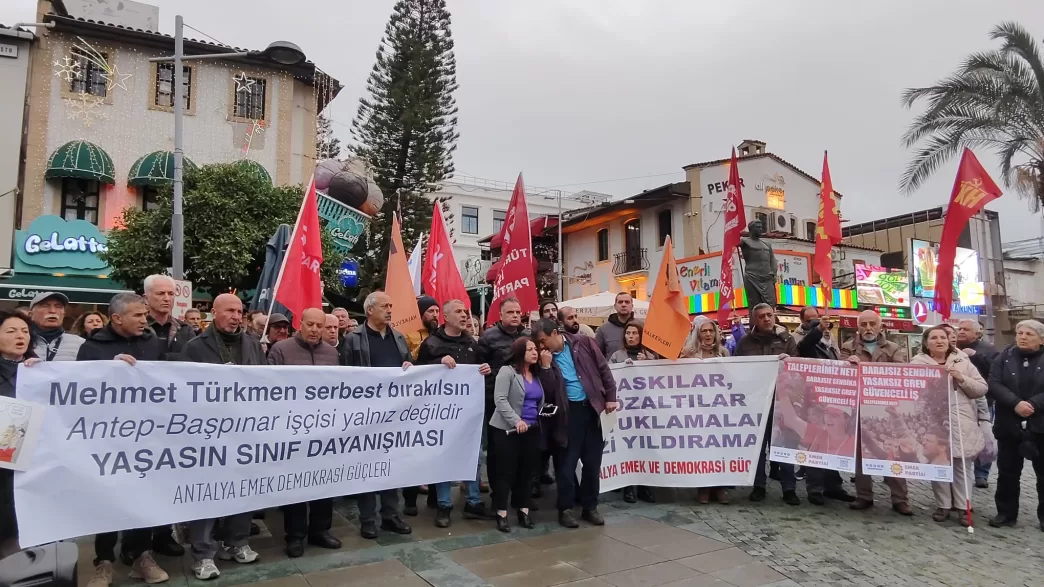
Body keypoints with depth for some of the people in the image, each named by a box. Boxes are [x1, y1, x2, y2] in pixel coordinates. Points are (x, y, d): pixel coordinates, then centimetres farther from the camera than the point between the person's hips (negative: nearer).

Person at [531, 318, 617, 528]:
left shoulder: (583, 343, -2)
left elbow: (603, 369, 3)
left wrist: (610, 397, 1)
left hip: (590, 407, 1)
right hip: (568, 412, -1)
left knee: (593, 461, 8)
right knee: (567, 462, 2)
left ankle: (590, 506, 23)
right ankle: (565, 509, 16)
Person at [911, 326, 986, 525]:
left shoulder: (962, 361, 8)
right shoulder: (918, 363, 3)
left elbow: (982, 389, 5)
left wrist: (962, 379, -10)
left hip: (962, 425, 1)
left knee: (962, 466, 5)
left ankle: (963, 507, 15)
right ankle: (942, 505, 16)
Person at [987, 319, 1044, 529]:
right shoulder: (1004, 358, 3)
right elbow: (994, 385, -7)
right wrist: (1016, 403, -20)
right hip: (1009, 425, 1)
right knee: (1007, 471, 9)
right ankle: (1006, 513, 19)